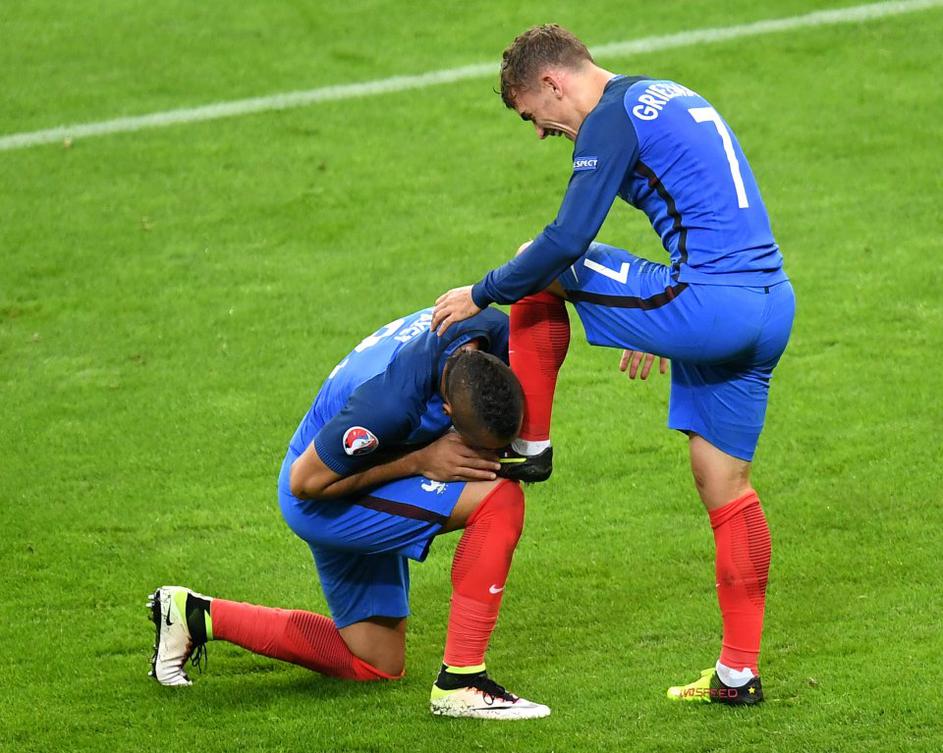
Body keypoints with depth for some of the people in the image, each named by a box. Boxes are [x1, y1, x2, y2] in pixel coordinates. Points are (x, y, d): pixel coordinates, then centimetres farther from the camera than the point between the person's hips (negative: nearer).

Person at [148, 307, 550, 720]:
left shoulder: (490, 328, -18)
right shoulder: (387, 403, -39)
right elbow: (306, 481, -24)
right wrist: (421, 461, -27)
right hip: (320, 499, -9)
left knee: (376, 666, 17)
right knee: (499, 499, -27)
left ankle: (197, 616, 22)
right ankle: (460, 681, -21)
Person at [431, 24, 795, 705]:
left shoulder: (611, 120, -7)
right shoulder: (671, 100, 23)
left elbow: (567, 239, -16)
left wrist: (482, 295, -3)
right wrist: (659, 322, 37)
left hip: (709, 307, -9)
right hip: (773, 308, 9)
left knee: (542, 270, 8)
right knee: (726, 486, 14)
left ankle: (530, 445, 14)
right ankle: (739, 672, 14)